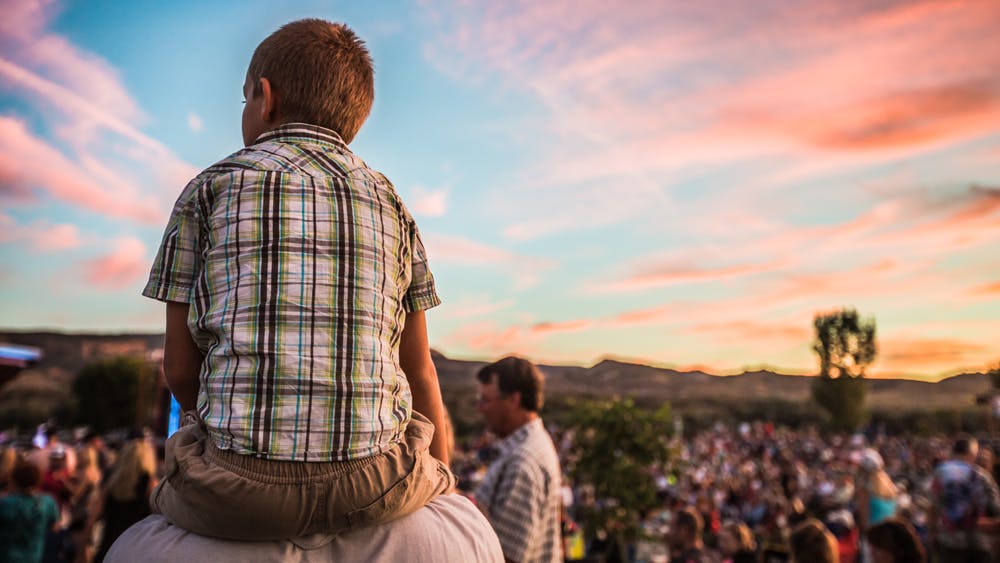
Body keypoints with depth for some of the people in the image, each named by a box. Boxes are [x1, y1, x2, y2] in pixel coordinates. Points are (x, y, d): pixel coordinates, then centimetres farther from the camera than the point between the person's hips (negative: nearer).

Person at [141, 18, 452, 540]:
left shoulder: (208, 190, 5)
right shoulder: (389, 203, 10)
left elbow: (179, 367, 6)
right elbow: (420, 373, 10)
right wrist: (441, 481, 23)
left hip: (237, 495, -1)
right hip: (371, 488, 2)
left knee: (169, 497, 32)